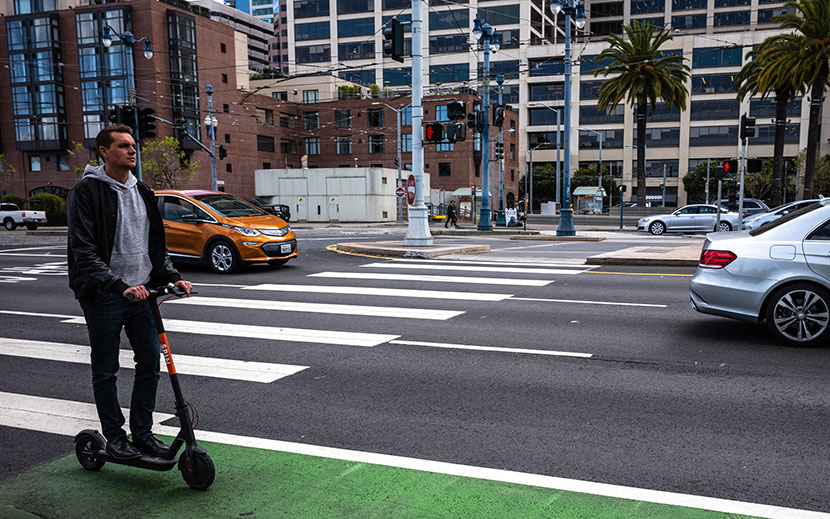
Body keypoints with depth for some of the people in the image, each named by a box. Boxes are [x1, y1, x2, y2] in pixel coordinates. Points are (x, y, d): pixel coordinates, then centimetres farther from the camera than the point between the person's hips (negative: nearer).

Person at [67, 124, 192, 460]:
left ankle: (142, 432, 20)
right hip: (103, 297, -6)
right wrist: (119, 286, -27)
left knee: (150, 363, 6)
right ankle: (114, 437, 20)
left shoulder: (142, 192, 12)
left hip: (141, 293, 6)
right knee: (105, 370, 6)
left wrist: (173, 277, 2)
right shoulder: (87, 192, -8)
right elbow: (84, 253, -16)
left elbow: (156, 244, 18)